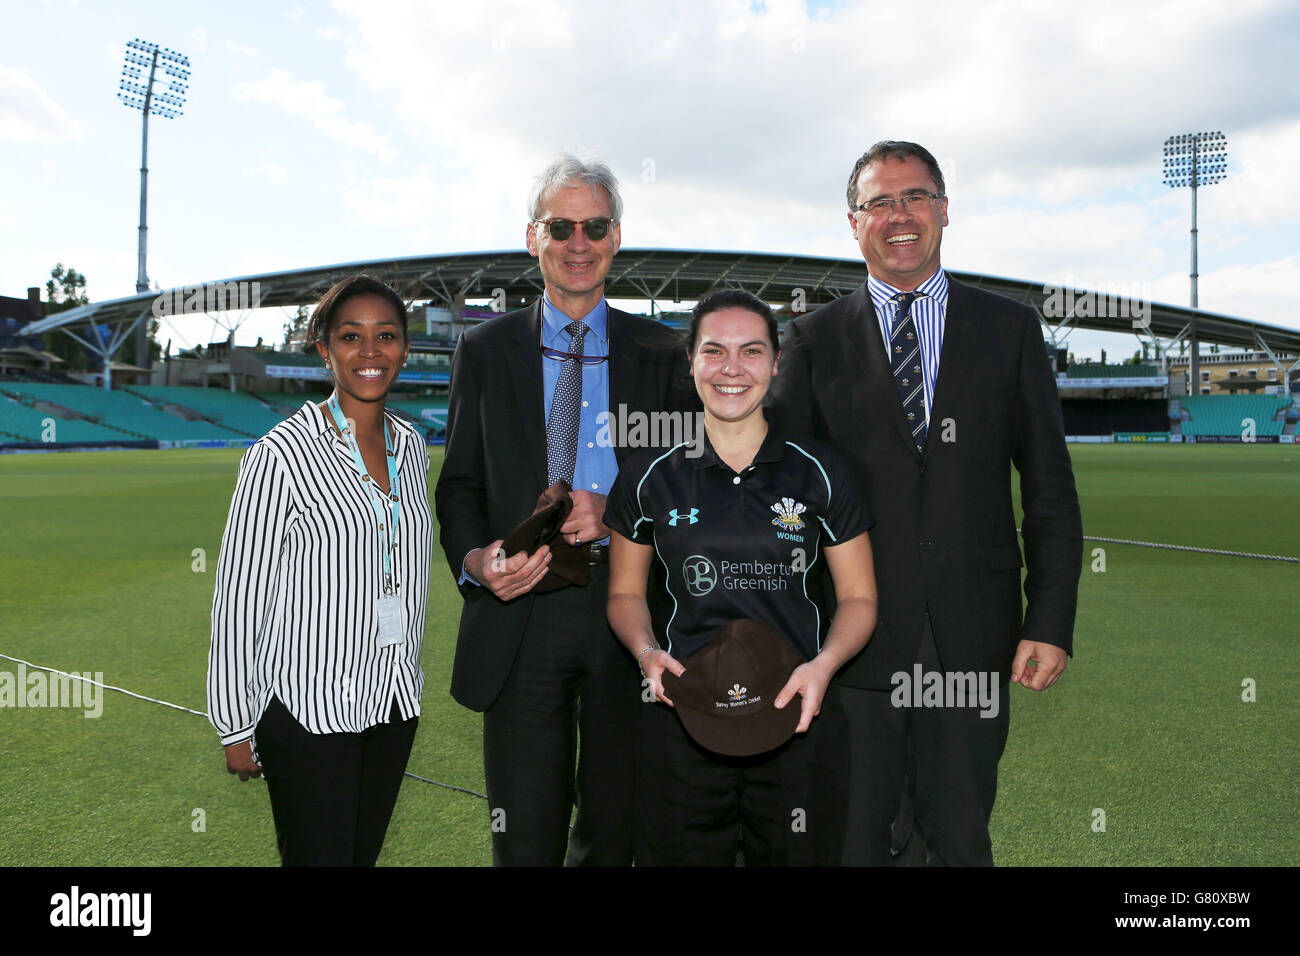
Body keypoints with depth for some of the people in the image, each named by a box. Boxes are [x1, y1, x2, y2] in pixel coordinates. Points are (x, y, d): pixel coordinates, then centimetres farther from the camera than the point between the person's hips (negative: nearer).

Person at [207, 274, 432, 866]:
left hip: (394, 700, 6)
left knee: (364, 855, 18)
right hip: (309, 707, -6)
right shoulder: (281, 455, -14)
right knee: (318, 858, 3)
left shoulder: (410, 445, 5)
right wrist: (236, 727, -7)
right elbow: (239, 597, -10)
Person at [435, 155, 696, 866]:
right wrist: (476, 559, -13)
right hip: (520, 612, 0)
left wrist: (614, 516, -13)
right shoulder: (485, 348, 7)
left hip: (627, 612, 1)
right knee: (524, 839, 5)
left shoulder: (659, 353, 7)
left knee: (616, 827, 14)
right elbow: (460, 483, 7)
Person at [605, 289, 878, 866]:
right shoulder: (648, 478, 2)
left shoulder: (821, 473, 0)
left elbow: (859, 597, 5)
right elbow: (625, 592, 11)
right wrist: (647, 651, -9)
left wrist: (823, 664, -14)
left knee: (798, 857, 13)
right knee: (680, 856, 13)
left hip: (798, 717, 0)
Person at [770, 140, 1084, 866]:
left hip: (974, 641, 1)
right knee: (851, 839, 11)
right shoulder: (815, 339, 4)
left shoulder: (1011, 328, 6)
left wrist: (1052, 623, -3)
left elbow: (1051, 489, 4)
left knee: (962, 840, 14)